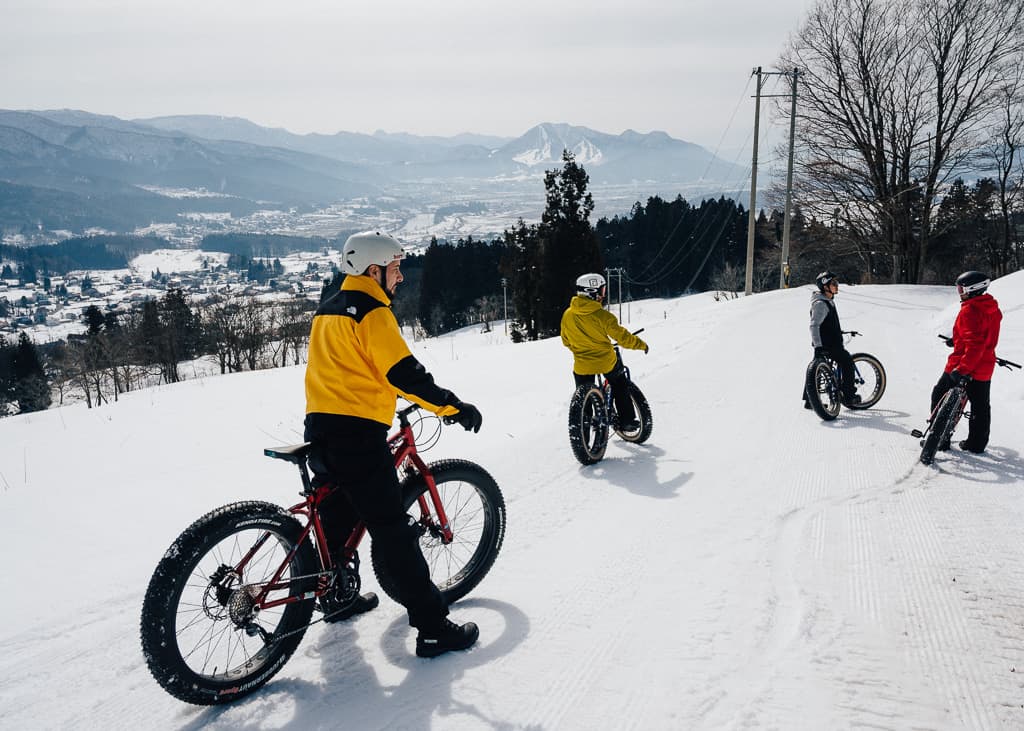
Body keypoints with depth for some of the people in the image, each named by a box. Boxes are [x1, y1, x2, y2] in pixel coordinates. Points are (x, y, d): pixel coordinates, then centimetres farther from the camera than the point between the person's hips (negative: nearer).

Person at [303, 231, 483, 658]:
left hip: (320, 430, 9)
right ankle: (433, 627, -2)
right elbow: (404, 373, -19)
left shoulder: (329, 309, 16)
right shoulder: (371, 311, -12)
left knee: (338, 514, 25)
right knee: (393, 530, -7)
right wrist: (455, 407, -14)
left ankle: (336, 596, 42)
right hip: (358, 434, -9)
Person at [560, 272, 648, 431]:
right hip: (607, 362, -2)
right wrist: (641, 345, 4)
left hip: (582, 366, 2)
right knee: (620, 388, 23)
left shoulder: (567, 315, -4)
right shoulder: (602, 315, -17)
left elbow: (566, 341, 9)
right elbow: (621, 336, -12)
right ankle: (627, 421, 27)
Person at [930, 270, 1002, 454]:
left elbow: (974, 344, -30)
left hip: (962, 365, -8)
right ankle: (977, 444, 24)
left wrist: (961, 368, -34)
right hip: (985, 367, 8)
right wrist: (957, 340, 30)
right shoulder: (992, 308, 6)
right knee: (980, 406, 16)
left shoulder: (970, 310, -20)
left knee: (939, 397, 7)